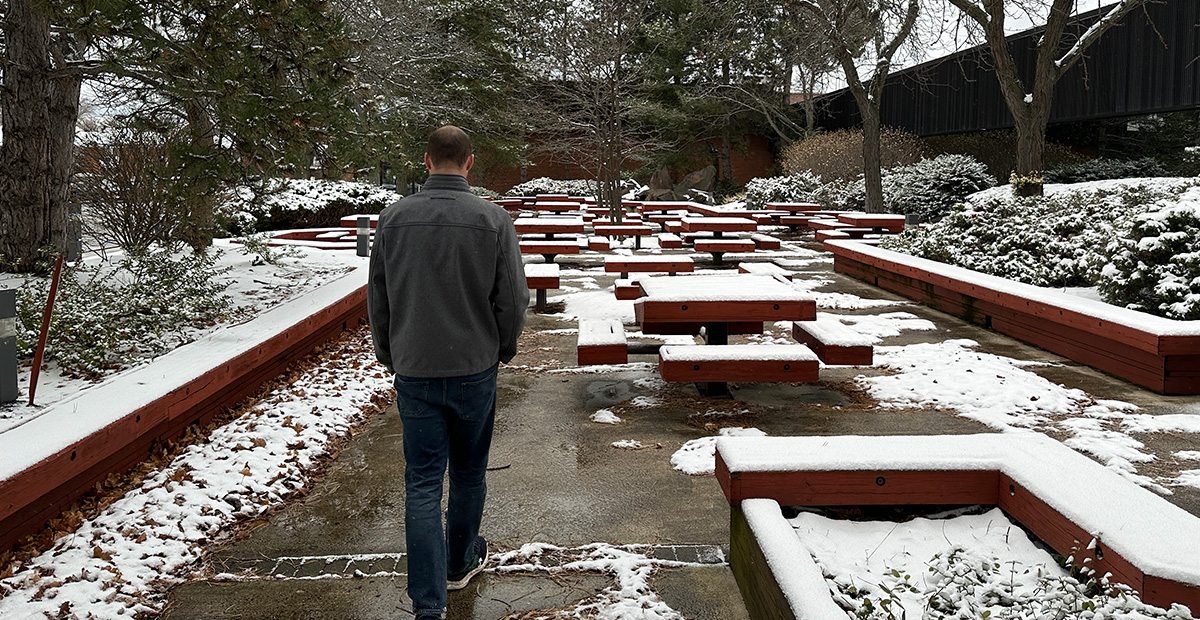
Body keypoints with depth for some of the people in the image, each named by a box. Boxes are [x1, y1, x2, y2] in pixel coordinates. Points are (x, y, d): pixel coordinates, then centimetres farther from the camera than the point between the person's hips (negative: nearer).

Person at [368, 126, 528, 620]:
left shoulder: (393, 219, -3)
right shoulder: (493, 220, -10)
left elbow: (377, 302, 4)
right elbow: (512, 301, -7)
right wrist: (503, 350, 12)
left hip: (414, 374, 1)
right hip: (474, 371, -1)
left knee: (422, 484, 5)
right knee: (468, 475, 18)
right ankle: (462, 561, 38)